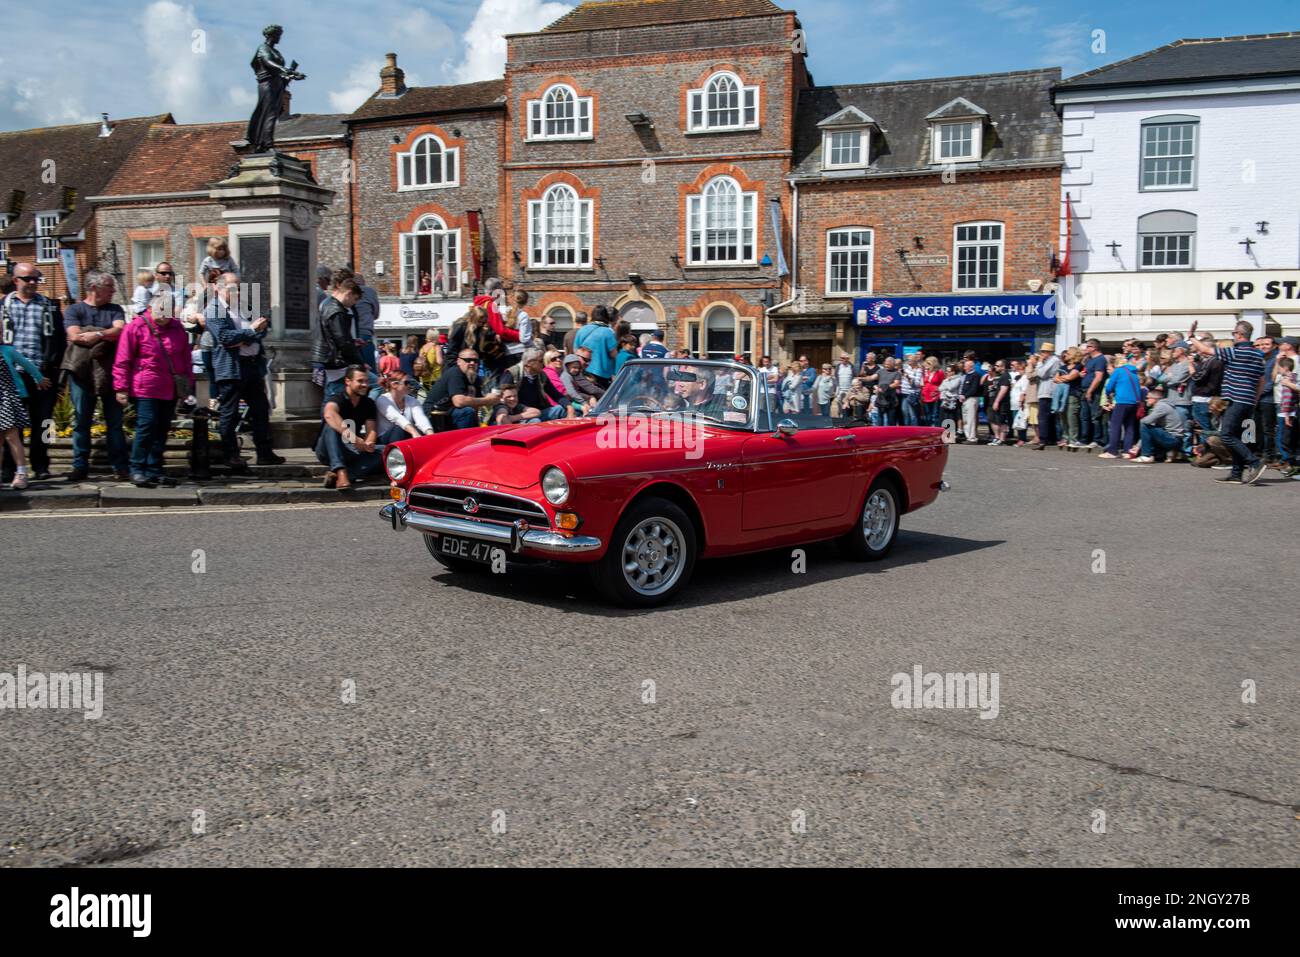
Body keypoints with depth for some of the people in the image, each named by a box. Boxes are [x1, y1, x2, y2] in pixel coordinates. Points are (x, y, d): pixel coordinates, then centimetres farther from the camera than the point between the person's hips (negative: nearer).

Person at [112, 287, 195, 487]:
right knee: (146, 427, -9)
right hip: (146, 389, -5)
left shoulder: (177, 328, 11)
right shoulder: (136, 327, -4)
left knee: (162, 429, 9)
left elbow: (186, 359, 18)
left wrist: (188, 386, 15)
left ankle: (154, 470, 17)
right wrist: (121, 388, -8)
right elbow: (122, 361, -4)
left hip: (170, 390, 5)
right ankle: (137, 469, 2)